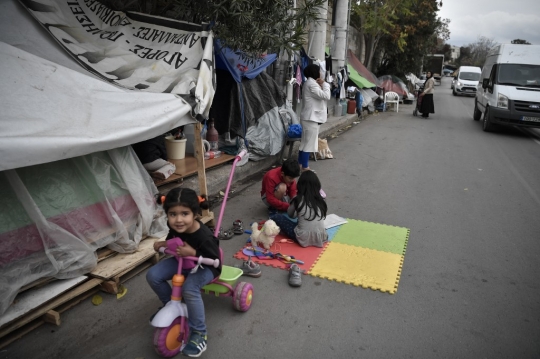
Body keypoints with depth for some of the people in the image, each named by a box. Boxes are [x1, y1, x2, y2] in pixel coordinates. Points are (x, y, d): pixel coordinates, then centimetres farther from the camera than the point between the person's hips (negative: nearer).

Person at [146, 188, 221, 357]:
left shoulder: (204, 237, -38)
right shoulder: (175, 226, -19)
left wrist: (193, 253, -41)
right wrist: (164, 243, -14)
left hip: (205, 267, -6)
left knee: (189, 289, -33)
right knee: (153, 276, -7)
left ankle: (199, 333, -10)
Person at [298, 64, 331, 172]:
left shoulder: (310, 83, 18)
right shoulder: (311, 83, -16)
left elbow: (321, 95, 20)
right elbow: (326, 96, -20)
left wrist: (321, 85, 6)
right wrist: (324, 84, -6)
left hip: (310, 117, 11)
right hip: (311, 118, -11)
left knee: (305, 142, 15)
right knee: (308, 143, -6)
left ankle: (300, 164, 23)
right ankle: (305, 167, 0)